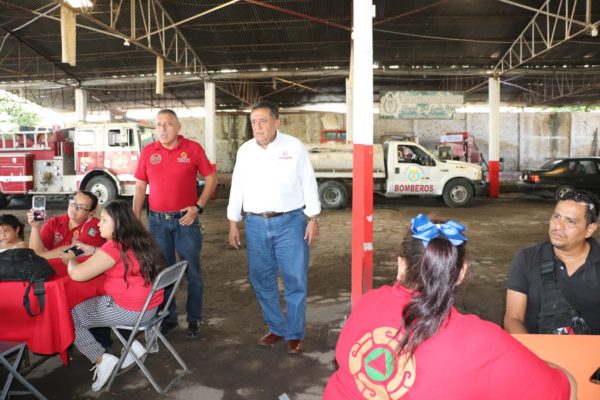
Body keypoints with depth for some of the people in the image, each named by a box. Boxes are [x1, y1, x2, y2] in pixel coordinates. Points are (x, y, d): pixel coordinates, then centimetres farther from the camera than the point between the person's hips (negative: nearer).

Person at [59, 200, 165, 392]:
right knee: (91, 302, 31)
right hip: (150, 306, 9)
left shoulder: (115, 246, -19)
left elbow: (77, 274, -21)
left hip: (131, 310, -8)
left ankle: (102, 360, 1)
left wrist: (70, 259, 0)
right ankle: (132, 345, 20)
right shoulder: (140, 240, 6)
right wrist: (93, 252, 16)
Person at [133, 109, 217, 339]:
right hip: (157, 221, 2)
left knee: (192, 273, 5)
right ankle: (168, 318, 27)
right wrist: (135, 219, 3)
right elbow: (140, 187, 8)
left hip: (185, 219, -2)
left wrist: (198, 207, -8)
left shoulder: (193, 148, -3)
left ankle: (194, 319, 20)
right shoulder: (148, 152, 5)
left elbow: (211, 178, 1)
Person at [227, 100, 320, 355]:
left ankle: (294, 334, 18)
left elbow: (309, 183, -1)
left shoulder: (294, 147, -3)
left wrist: (312, 219, -4)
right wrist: (233, 223, 10)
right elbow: (237, 187, 11)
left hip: (290, 222, -3)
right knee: (261, 280, 11)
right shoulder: (245, 150, 8)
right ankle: (275, 328, 28)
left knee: (295, 281, 2)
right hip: (256, 224, 4)